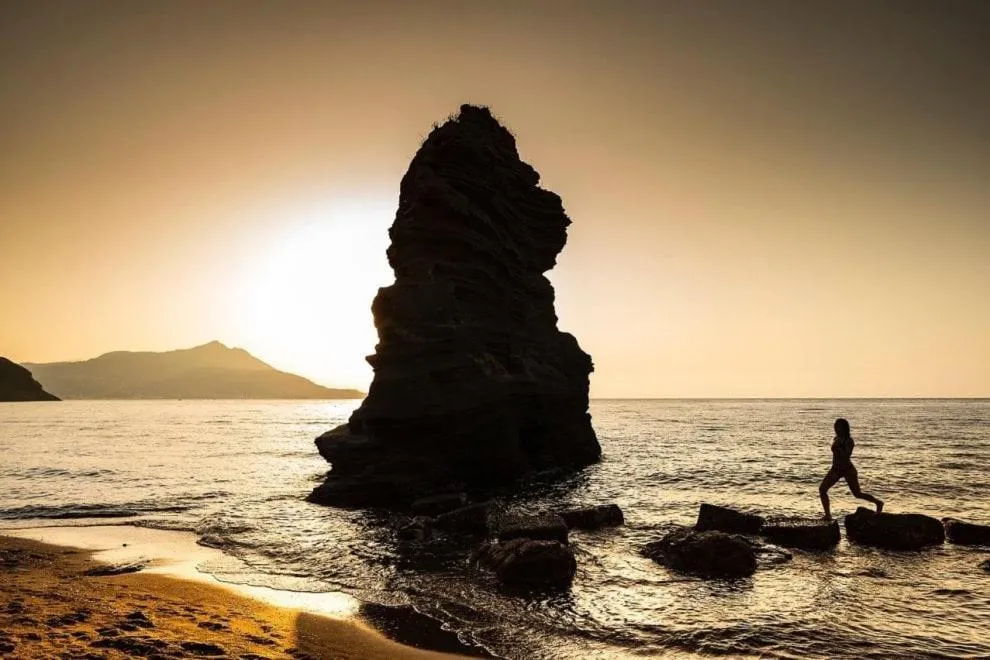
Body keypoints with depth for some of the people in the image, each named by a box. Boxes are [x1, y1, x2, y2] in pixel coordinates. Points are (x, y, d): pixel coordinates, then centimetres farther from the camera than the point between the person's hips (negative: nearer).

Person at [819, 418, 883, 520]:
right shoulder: (836, 439, 4)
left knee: (857, 494, 2)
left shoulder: (849, 440, -16)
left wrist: (837, 448, -36)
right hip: (835, 469, 6)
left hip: (848, 470, -6)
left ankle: (878, 503, 28)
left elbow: (846, 456, -28)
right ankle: (828, 515, -4)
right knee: (822, 489, -9)